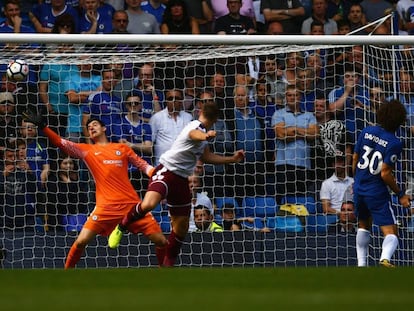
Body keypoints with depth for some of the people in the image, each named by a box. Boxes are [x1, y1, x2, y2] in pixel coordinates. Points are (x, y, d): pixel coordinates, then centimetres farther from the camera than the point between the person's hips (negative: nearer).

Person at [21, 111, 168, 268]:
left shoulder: (122, 148, 14)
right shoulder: (87, 150, 10)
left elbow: (143, 165, 18)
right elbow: (62, 143, -1)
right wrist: (43, 126, -13)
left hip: (131, 204, 1)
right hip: (106, 206, -1)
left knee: (161, 241, -3)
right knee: (81, 241, -12)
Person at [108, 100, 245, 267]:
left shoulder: (204, 131, 16)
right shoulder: (196, 127, -14)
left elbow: (206, 157, 32)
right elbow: (194, 134, -40)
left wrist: (232, 159, 33)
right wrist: (206, 136, -64)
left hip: (181, 180, 9)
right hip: (167, 170, -9)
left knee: (181, 227, 9)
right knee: (148, 204, -33)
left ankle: (168, 264, 26)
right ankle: (121, 228, -6)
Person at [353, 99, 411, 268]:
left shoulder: (366, 132, -1)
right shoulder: (394, 143, -17)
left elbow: (355, 159, 9)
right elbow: (385, 173, -19)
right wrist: (401, 194, -7)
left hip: (359, 189, 6)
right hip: (377, 193, -6)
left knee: (363, 225, 28)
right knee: (391, 233, -5)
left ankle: (361, 264, 27)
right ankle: (385, 257, -35)